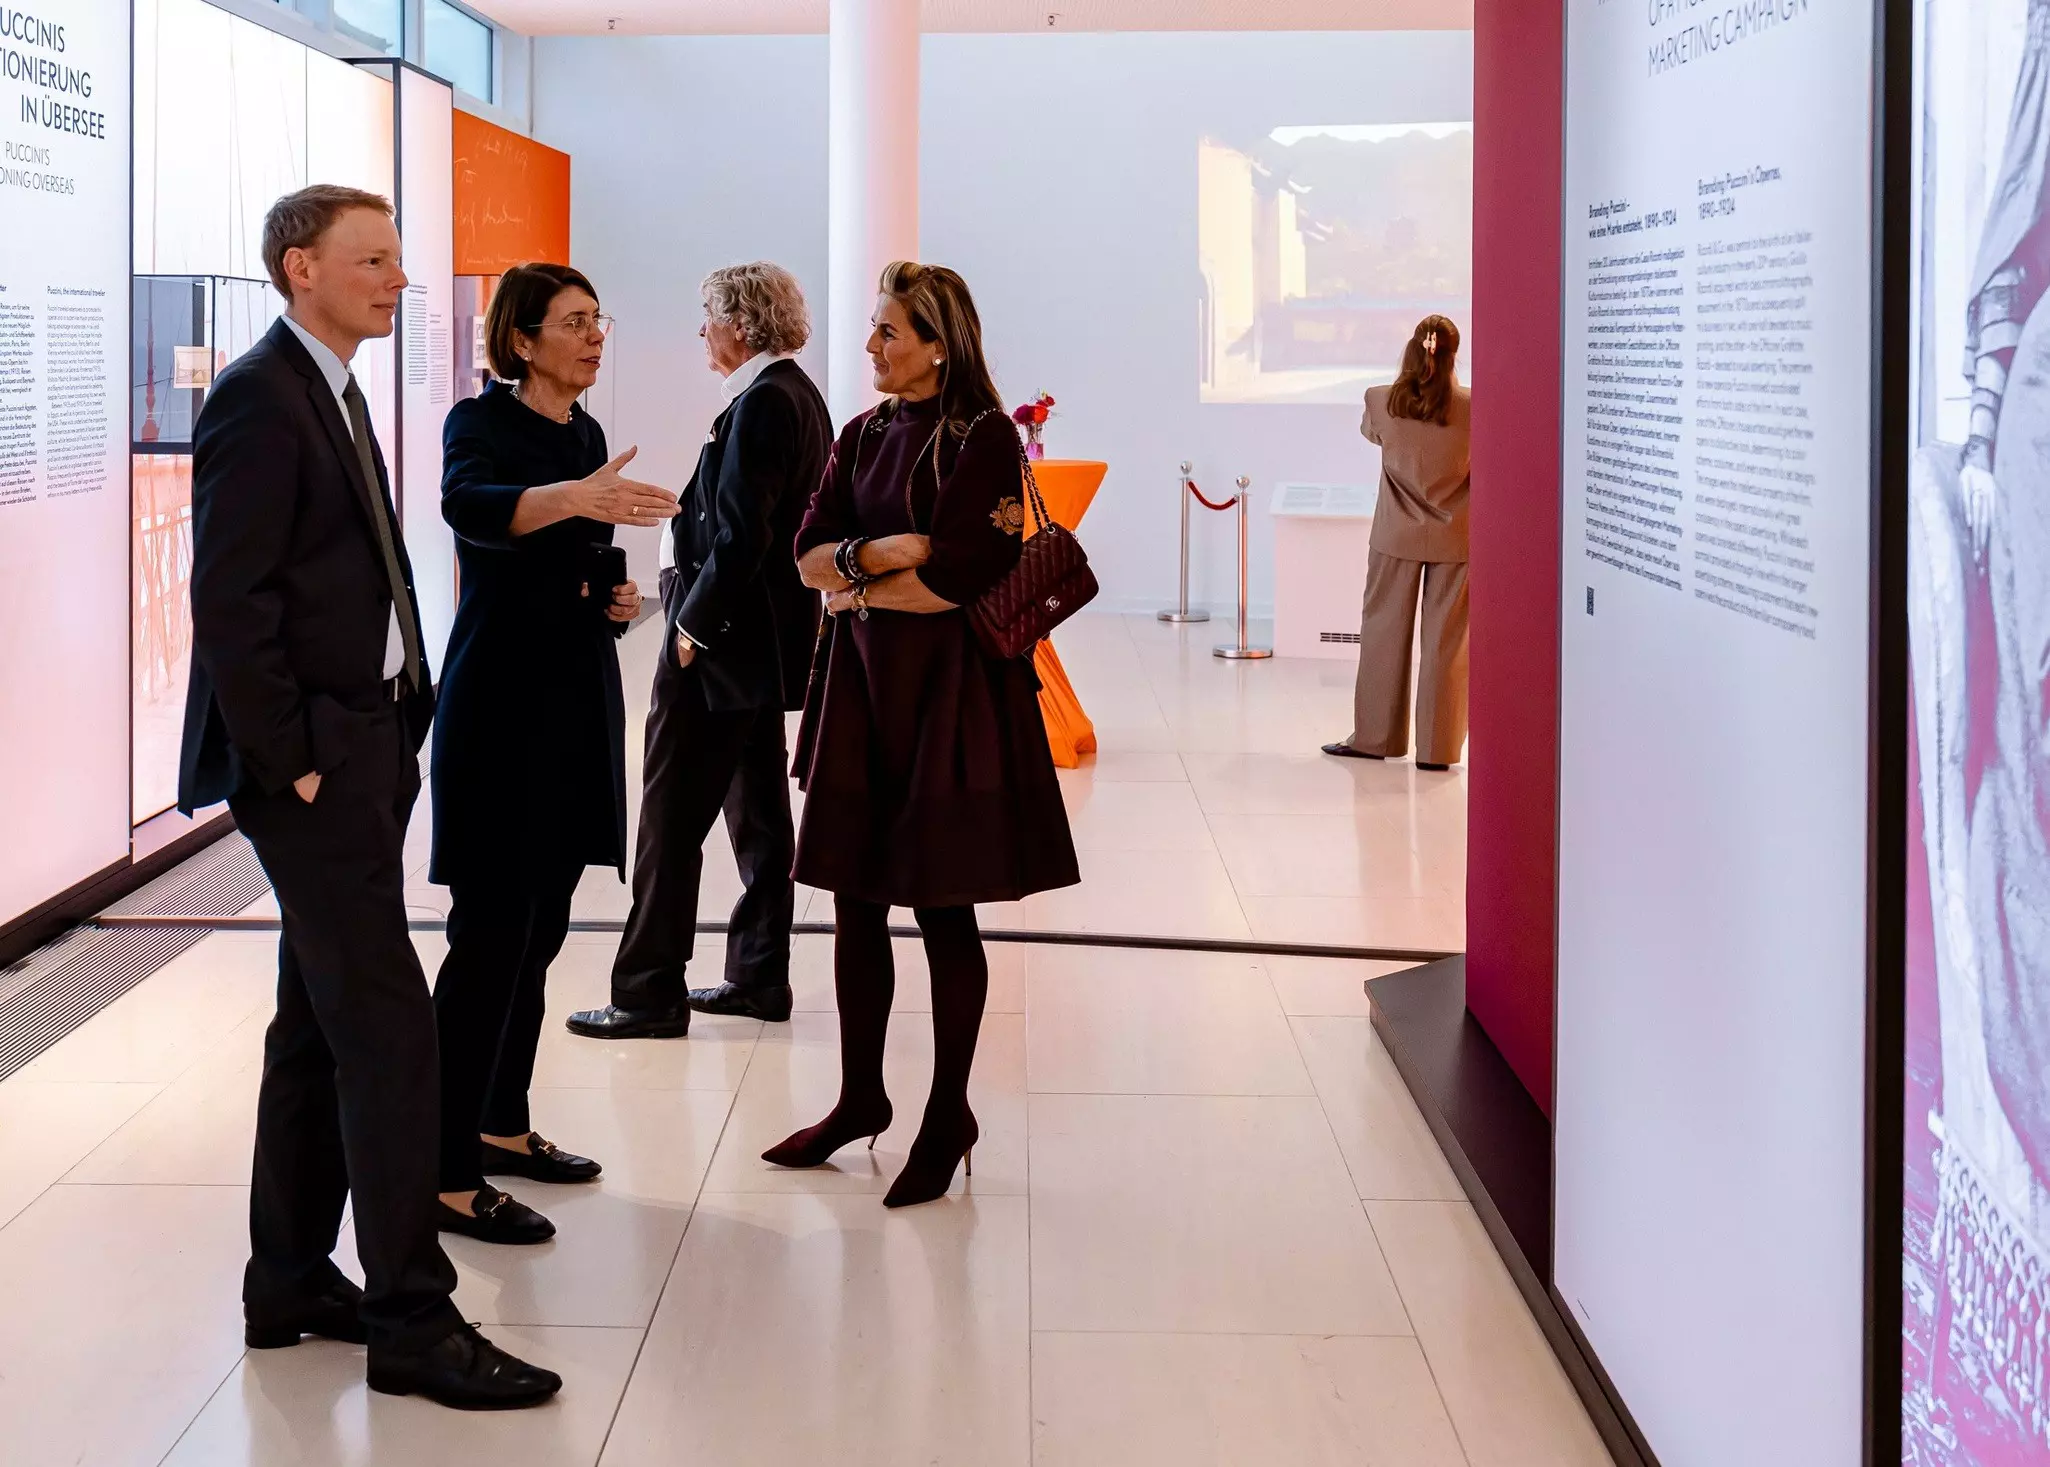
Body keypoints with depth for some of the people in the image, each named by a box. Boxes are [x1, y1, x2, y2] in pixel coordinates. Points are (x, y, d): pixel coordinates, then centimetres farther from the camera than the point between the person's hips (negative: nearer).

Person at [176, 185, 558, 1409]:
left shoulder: (331, 393, 16)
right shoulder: (259, 398, -13)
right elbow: (231, 604, -18)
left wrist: (396, 734, 10)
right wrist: (290, 760, -17)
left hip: (365, 746, 10)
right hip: (313, 757, -10)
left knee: (322, 1022, 14)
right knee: (388, 1025, -8)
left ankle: (291, 1285, 24)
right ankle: (411, 1318, -2)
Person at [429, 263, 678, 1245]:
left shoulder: (586, 434, 13)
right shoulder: (482, 422, -10)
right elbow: (471, 508, -34)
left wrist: (616, 597, 5)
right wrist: (573, 496, -51)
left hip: (576, 696, 8)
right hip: (501, 700, -8)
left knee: (538, 930, 13)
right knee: (491, 934, -9)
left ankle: (502, 1125, 26)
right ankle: (447, 1174, -6)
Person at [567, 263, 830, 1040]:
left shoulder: (762, 402, -18)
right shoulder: (797, 394, 12)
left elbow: (741, 532, -23)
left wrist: (695, 624, -15)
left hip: (724, 639, -10)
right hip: (765, 634, 10)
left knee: (673, 816, -5)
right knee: (757, 809, 14)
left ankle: (650, 994, -1)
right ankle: (759, 976, 21)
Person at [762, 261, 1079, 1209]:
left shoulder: (981, 439, -9)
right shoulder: (864, 436, 11)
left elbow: (956, 580, -17)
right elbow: (808, 554, 5)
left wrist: (857, 587, -5)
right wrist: (883, 550, -13)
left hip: (947, 690, -6)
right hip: (863, 683, 6)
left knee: (943, 909, 0)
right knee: (855, 899, 9)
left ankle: (948, 1117, 12)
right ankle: (861, 1099, 22)